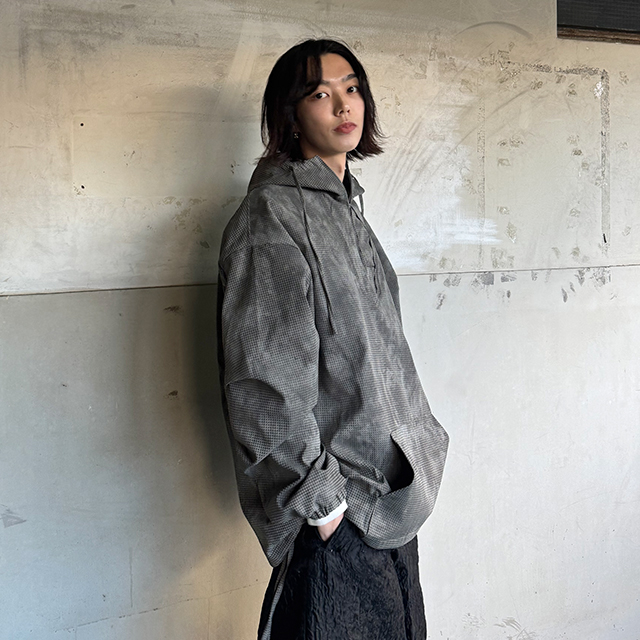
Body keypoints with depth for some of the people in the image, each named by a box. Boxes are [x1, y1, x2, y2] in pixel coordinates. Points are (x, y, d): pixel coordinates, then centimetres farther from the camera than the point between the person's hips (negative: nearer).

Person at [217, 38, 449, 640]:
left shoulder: (346, 206, 14)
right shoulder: (272, 215, -15)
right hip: (337, 513, -9)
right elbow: (264, 385, -21)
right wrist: (318, 500, -18)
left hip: (391, 491, 9)